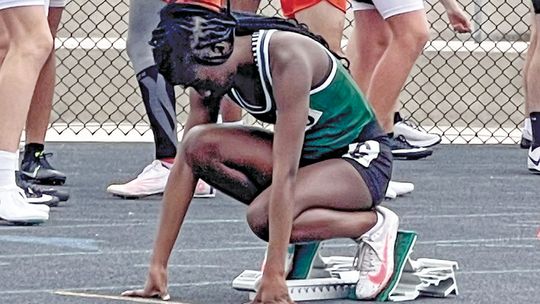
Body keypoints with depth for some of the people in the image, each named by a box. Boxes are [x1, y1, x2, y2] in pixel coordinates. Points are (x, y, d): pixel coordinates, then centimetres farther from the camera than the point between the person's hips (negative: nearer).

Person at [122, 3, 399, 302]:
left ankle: (374, 223, -9)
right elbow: (184, 165, -6)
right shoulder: (211, 72, -8)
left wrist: (273, 275, -36)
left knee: (262, 216, -34)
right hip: (305, 155, 7)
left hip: (361, 159, -7)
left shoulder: (286, 59, -30)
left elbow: (284, 173, -34)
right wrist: (157, 266, -10)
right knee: (199, 145, -19)